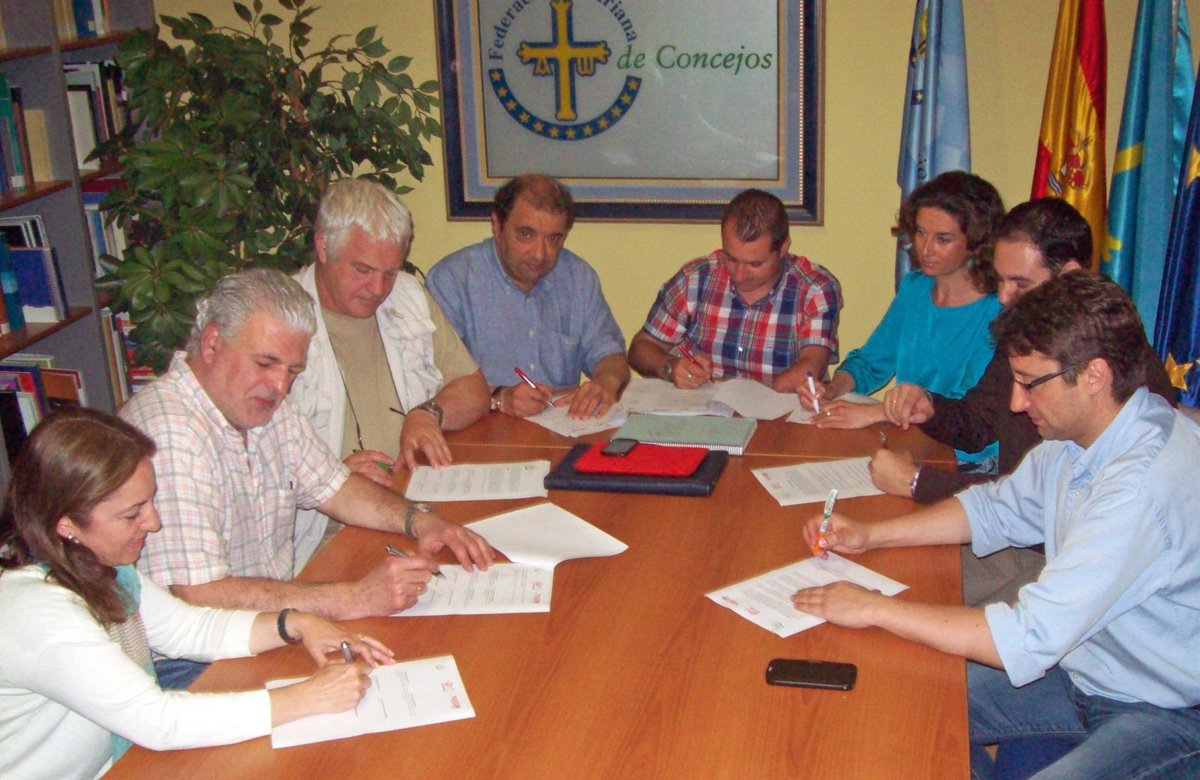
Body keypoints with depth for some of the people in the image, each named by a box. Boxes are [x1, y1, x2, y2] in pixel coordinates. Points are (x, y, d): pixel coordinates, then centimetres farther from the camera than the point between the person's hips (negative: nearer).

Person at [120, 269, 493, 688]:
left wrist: (419, 519, -1)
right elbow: (198, 597, -30)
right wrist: (354, 599, -29)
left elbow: (334, 488, 18)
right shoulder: (170, 433, -24)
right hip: (190, 667, -8)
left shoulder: (266, 406, 5)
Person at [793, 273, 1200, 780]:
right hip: (1084, 669, 8)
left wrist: (875, 609, -25)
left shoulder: (1146, 482, -32)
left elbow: (1028, 639, -33)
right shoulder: (1076, 433, -3)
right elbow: (998, 509, 14)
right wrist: (869, 535, 3)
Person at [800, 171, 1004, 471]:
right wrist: (831, 390, -6)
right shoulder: (913, 288, 10)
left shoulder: (997, 311, -13)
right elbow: (871, 360, 17)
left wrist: (875, 412, -29)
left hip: (968, 464, -6)